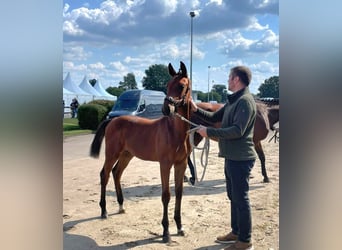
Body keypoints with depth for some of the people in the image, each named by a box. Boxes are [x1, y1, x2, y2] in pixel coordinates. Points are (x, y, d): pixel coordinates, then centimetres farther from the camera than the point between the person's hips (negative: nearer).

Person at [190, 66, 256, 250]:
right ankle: (236, 231, 35)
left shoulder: (245, 100, -17)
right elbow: (214, 117, 20)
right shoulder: (233, 100, 14)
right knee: (233, 196, 19)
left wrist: (209, 132, -23)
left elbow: (238, 131, -26)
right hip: (231, 157, 10)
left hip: (240, 159, -10)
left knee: (241, 199, 0)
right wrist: (196, 109, 6)